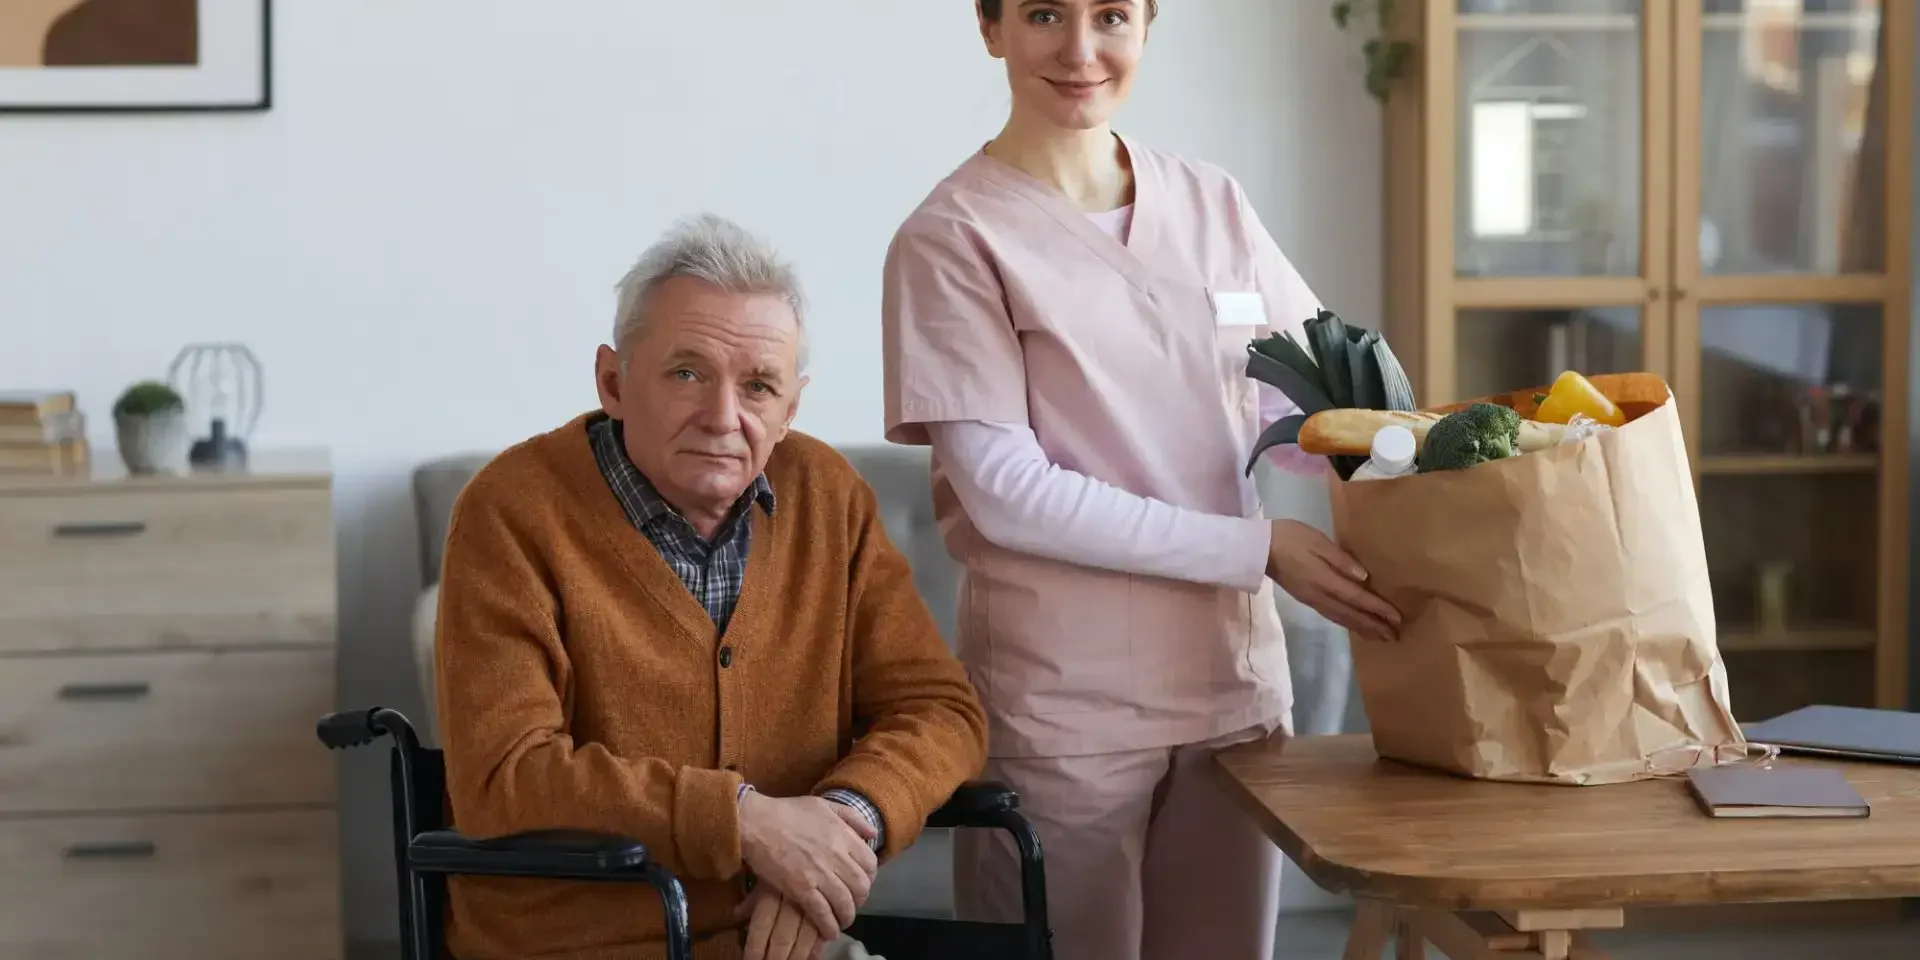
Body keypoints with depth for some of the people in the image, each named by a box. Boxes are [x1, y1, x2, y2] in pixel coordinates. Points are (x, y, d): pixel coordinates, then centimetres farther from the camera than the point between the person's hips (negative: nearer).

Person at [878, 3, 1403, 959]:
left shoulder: (1214, 206, 9)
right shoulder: (954, 235, -7)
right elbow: (1007, 493, -13)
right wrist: (1258, 548, -16)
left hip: (1233, 676, 5)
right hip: (1062, 701, -4)